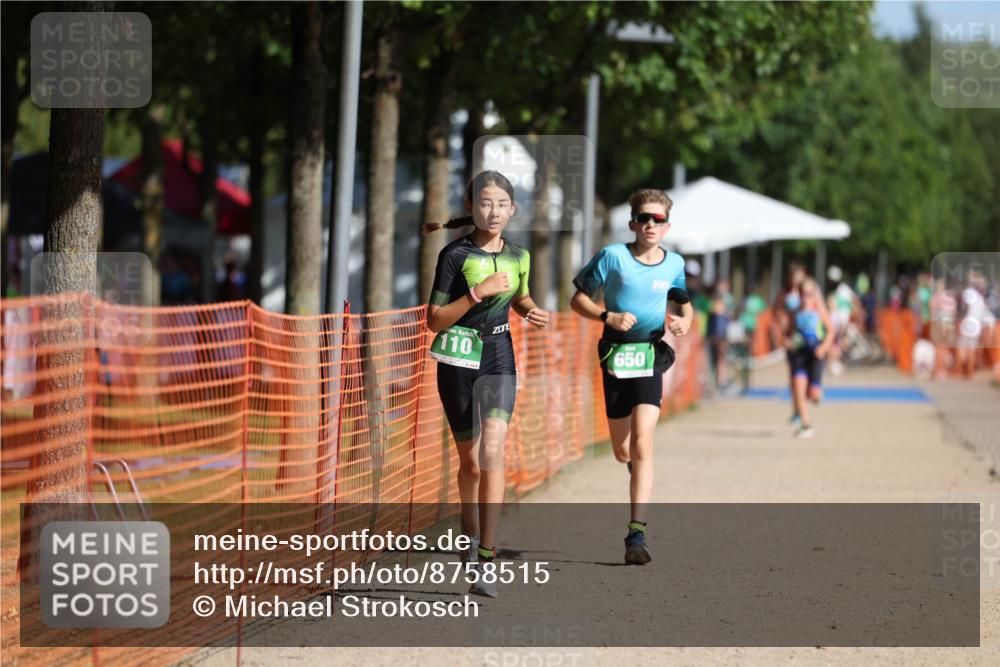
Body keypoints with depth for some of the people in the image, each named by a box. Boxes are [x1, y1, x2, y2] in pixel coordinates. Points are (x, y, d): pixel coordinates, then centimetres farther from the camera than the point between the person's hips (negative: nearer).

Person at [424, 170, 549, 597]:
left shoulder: (518, 257, 4)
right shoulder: (455, 255, -9)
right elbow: (435, 320, -12)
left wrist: (533, 313, 3)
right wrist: (479, 292, -22)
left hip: (499, 358, 2)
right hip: (457, 360, -1)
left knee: (492, 452, -17)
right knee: (470, 461, 10)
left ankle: (486, 563, -21)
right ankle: (471, 534, 40)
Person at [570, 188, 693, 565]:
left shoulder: (674, 264, 4)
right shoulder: (613, 256, -5)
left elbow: (685, 304, 21)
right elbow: (578, 299, 0)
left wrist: (685, 321, -2)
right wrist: (608, 316, -17)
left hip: (651, 355, 0)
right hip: (616, 355, 0)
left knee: (642, 444, -15)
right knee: (623, 452, 8)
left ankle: (636, 535, -16)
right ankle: (639, 476, 47)